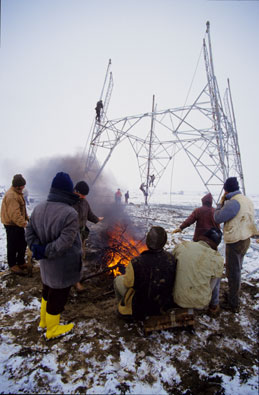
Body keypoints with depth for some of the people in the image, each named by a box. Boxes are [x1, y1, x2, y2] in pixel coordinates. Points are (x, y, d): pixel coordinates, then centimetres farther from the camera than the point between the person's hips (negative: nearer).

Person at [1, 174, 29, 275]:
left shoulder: (18, 193, 10)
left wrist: (27, 217, 10)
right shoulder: (11, 195, -24)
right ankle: (12, 265, 19)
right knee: (13, 245, 4)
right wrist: (24, 224, -32)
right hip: (12, 225, -10)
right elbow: (14, 214, -30)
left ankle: (21, 262, 31)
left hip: (18, 224, 10)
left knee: (23, 243, 17)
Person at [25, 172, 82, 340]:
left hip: (46, 264, 8)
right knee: (58, 296, 14)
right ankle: (52, 329, 36)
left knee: (47, 291, 28)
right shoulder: (70, 214, -29)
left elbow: (29, 232, 1)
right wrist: (45, 251, -20)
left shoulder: (39, 208, -4)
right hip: (63, 266, -7)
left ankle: (44, 321, 49)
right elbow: (65, 242, -31)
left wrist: (37, 248, -9)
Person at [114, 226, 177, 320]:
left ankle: (124, 310, 41)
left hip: (139, 308, -4)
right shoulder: (171, 258, -21)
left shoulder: (135, 263, -33)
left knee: (118, 280, 19)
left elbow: (128, 283, -14)